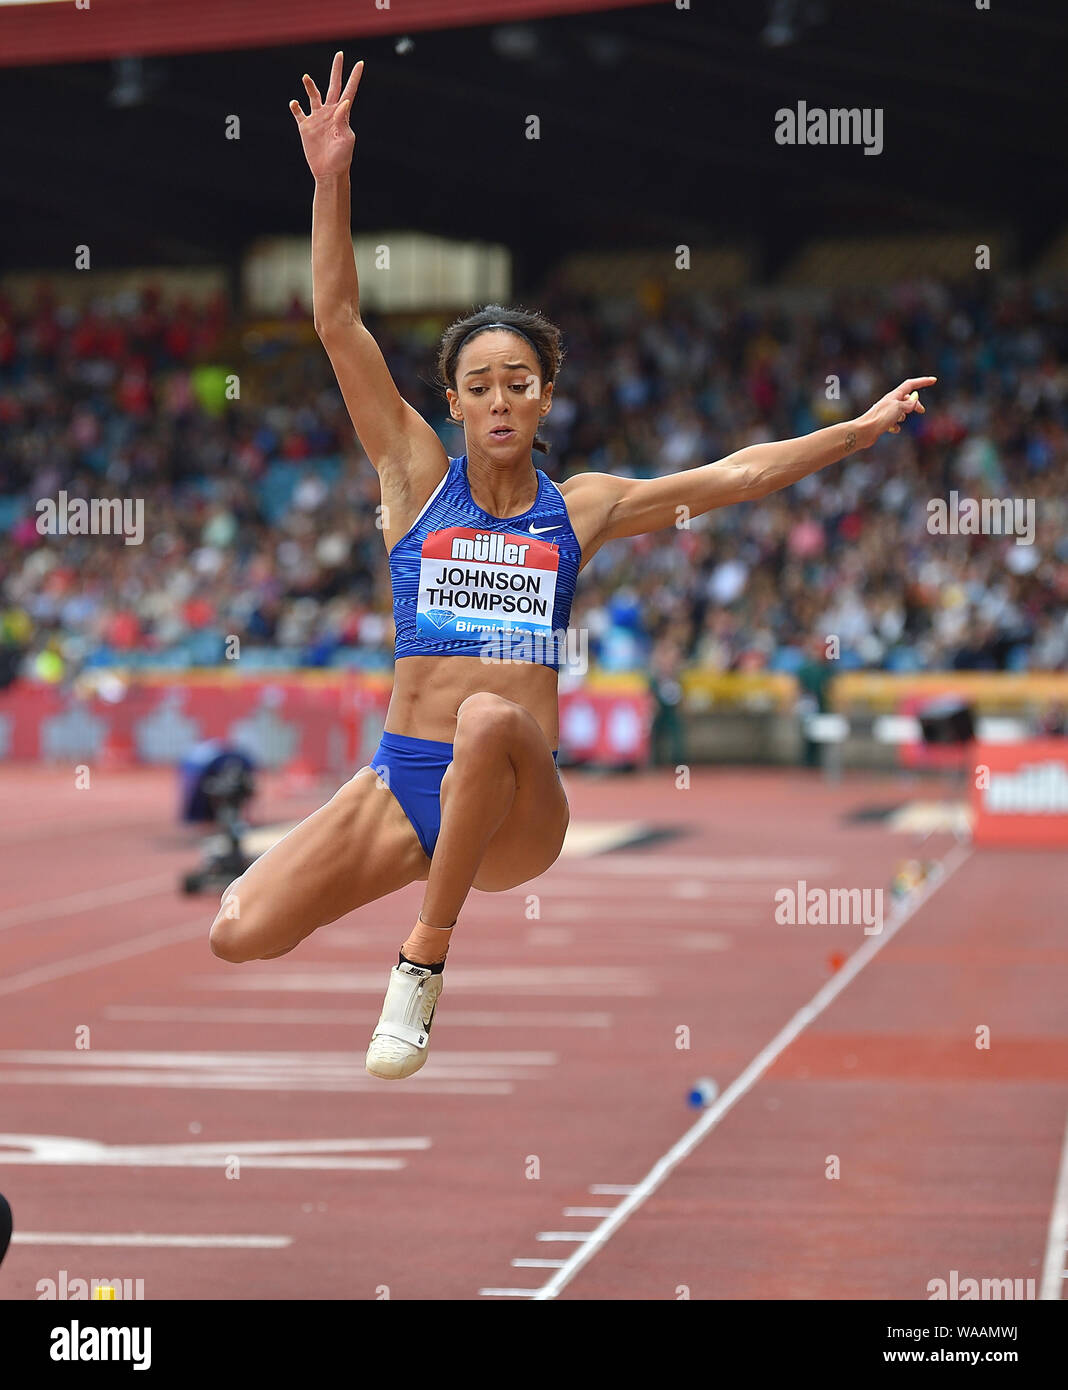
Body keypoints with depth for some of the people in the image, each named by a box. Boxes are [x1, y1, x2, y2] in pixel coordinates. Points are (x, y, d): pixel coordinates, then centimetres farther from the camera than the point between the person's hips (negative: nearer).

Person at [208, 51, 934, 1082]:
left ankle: (425, 956, -23)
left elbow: (737, 474, 14)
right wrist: (330, 179, -10)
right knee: (238, 936, -20)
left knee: (490, 719, -38)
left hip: (519, 815, 0)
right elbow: (339, 324, -1)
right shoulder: (417, 478, 6)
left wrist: (865, 428, 10)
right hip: (401, 783, 0)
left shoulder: (580, 507, 10)